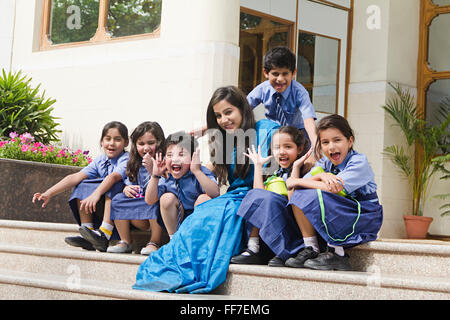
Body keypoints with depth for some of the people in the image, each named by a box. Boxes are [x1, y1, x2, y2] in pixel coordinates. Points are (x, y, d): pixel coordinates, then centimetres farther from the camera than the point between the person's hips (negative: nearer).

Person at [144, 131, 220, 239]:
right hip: (177, 223, 3)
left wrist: (197, 171, -43)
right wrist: (155, 176, -19)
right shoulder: (166, 178, -7)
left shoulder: (202, 173, -19)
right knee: (167, 197, -17)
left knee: (204, 198, -28)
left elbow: (215, 194, -39)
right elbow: (150, 201, -10)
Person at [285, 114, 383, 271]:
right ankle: (310, 249, -10)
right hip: (336, 217, 7)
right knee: (297, 194, -11)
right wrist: (321, 176, -22)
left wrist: (297, 181, -15)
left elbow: (332, 188, -27)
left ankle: (337, 254, -20)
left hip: (365, 219, -7)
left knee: (316, 197, -28)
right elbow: (290, 183, -4)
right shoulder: (324, 163, 7)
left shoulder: (359, 162, -13)